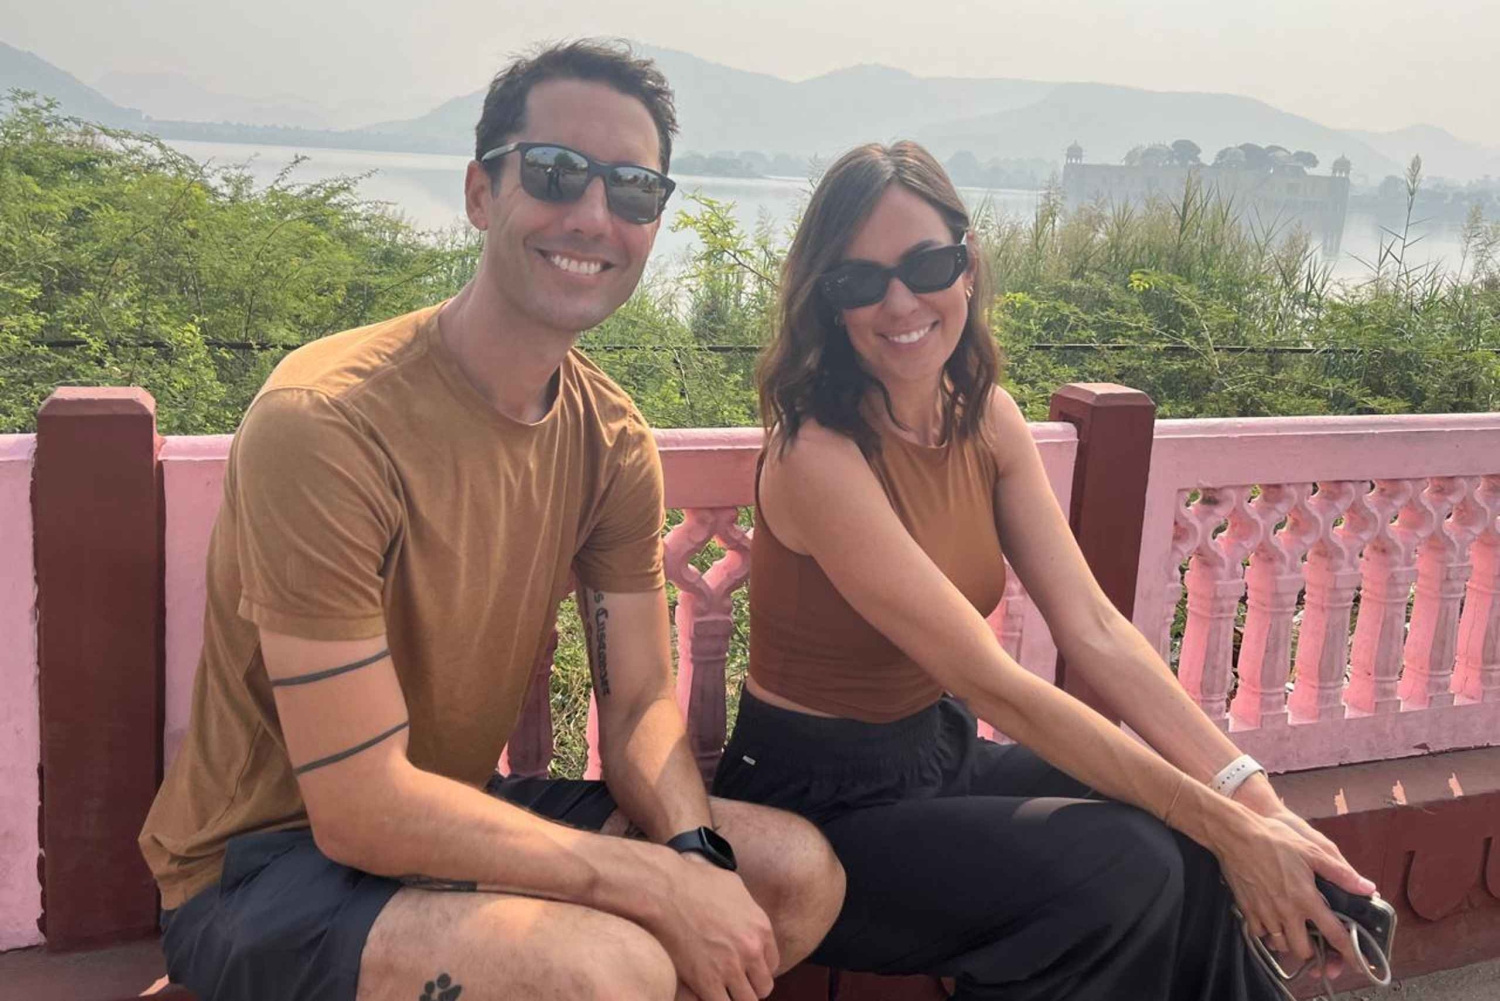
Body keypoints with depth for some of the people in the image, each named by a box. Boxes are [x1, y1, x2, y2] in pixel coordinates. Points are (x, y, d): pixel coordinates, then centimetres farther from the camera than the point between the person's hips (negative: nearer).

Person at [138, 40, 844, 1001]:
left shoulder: (612, 438, -3)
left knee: (802, 873, -2)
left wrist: (698, 851, -21)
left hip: (460, 813, 7)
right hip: (264, 863, -7)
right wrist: (667, 884, -26)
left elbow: (640, 703, 0)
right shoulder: (326, 421, -26)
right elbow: (360, 809, -27)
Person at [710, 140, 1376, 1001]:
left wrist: (1253, 796, -18)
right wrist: (1226, 827, -25)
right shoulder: (819, 455, -24)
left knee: (1186, 847, -10)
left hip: (940, 753, 7)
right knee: (1128, 867, -21)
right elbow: (994, 685, -26)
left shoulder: (987, 418, -1)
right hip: (820, 802, -6)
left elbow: (1096, 630, -7)